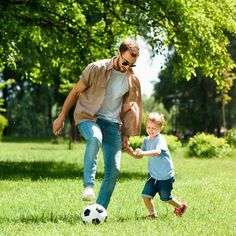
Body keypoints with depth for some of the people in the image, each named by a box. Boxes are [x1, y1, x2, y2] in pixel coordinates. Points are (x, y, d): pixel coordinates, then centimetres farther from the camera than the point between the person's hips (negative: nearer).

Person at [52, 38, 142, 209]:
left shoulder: (132, 80, 3)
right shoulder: (97, 69, -10)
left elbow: (130, 108, 16)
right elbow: (76, 92, -1)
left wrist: (127, 134, 13)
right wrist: (61, 117, 1)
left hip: (112, 123, 4)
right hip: (88, 117, -4)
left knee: (114, 170, -7)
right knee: (95, 137, -40)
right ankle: (89, 185, -37)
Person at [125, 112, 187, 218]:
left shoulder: (160, 140, -20)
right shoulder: (146, 140, 2)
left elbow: (157, 152, -40)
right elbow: (139, 156, 7)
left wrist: (143, 153, -53)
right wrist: (132, 152, -14)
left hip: (165, 176, -6)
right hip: (153, 175, 6)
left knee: (165, 197, 12)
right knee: (146, 194, -8)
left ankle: (181, 206, 40)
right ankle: (152, 213, 12)